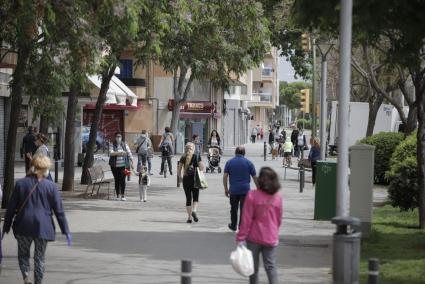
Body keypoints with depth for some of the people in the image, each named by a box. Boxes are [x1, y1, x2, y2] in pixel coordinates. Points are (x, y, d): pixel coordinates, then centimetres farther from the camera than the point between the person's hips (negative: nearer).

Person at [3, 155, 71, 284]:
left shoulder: (20, 183, -1)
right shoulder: (51, 186, -4)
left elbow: (11, 207, 1)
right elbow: (59, 210, -3)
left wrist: (6, 226, 10)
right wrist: (66, 231, 2)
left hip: (23, 225, 1)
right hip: (43, 227, -1)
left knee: (23, 253, 15)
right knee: (39, 257, 11)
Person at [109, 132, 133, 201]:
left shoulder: (124, 145, 8)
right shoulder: (112, 145, 1)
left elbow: (129, 153, 9)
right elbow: (111, 153, -14)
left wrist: (131, 162, 0)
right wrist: (119, 153, -24)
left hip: (123, 165, 0)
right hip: (115, 166, 0)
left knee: (122, 179, -9)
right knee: (116, 180, 4)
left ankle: (123, 195, -7)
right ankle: (118, 195, 15)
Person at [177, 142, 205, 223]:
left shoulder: (183, 157, 1)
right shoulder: (197, 157, -3)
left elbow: (178, 170, -1)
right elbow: (202, 167, -10)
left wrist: (181, 178, 11)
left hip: (186, 179, 1)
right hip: (195, 179, -1)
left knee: (188, 198, 9)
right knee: (195, 197, 12)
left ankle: (189, 217, 8)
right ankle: (194, 211, -13)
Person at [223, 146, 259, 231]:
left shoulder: (229, 162, 1)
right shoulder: (248, 163, -1)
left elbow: (225, 176, -2)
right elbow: (255, 177, 0)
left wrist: (226, 189, 5)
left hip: (233, 190, 1)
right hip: (245, 189, -1)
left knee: (234, 208, 16)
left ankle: (233, 226, 28)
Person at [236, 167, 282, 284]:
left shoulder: (252, 195, -14)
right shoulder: (277, 197, -5)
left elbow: (246, 219, -13)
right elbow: (279, 220, 7)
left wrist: (241, 238, -6)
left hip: (254, 238, -2)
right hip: (271, 238, 2)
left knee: (253, 267, 12)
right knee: (271, 267, 5)